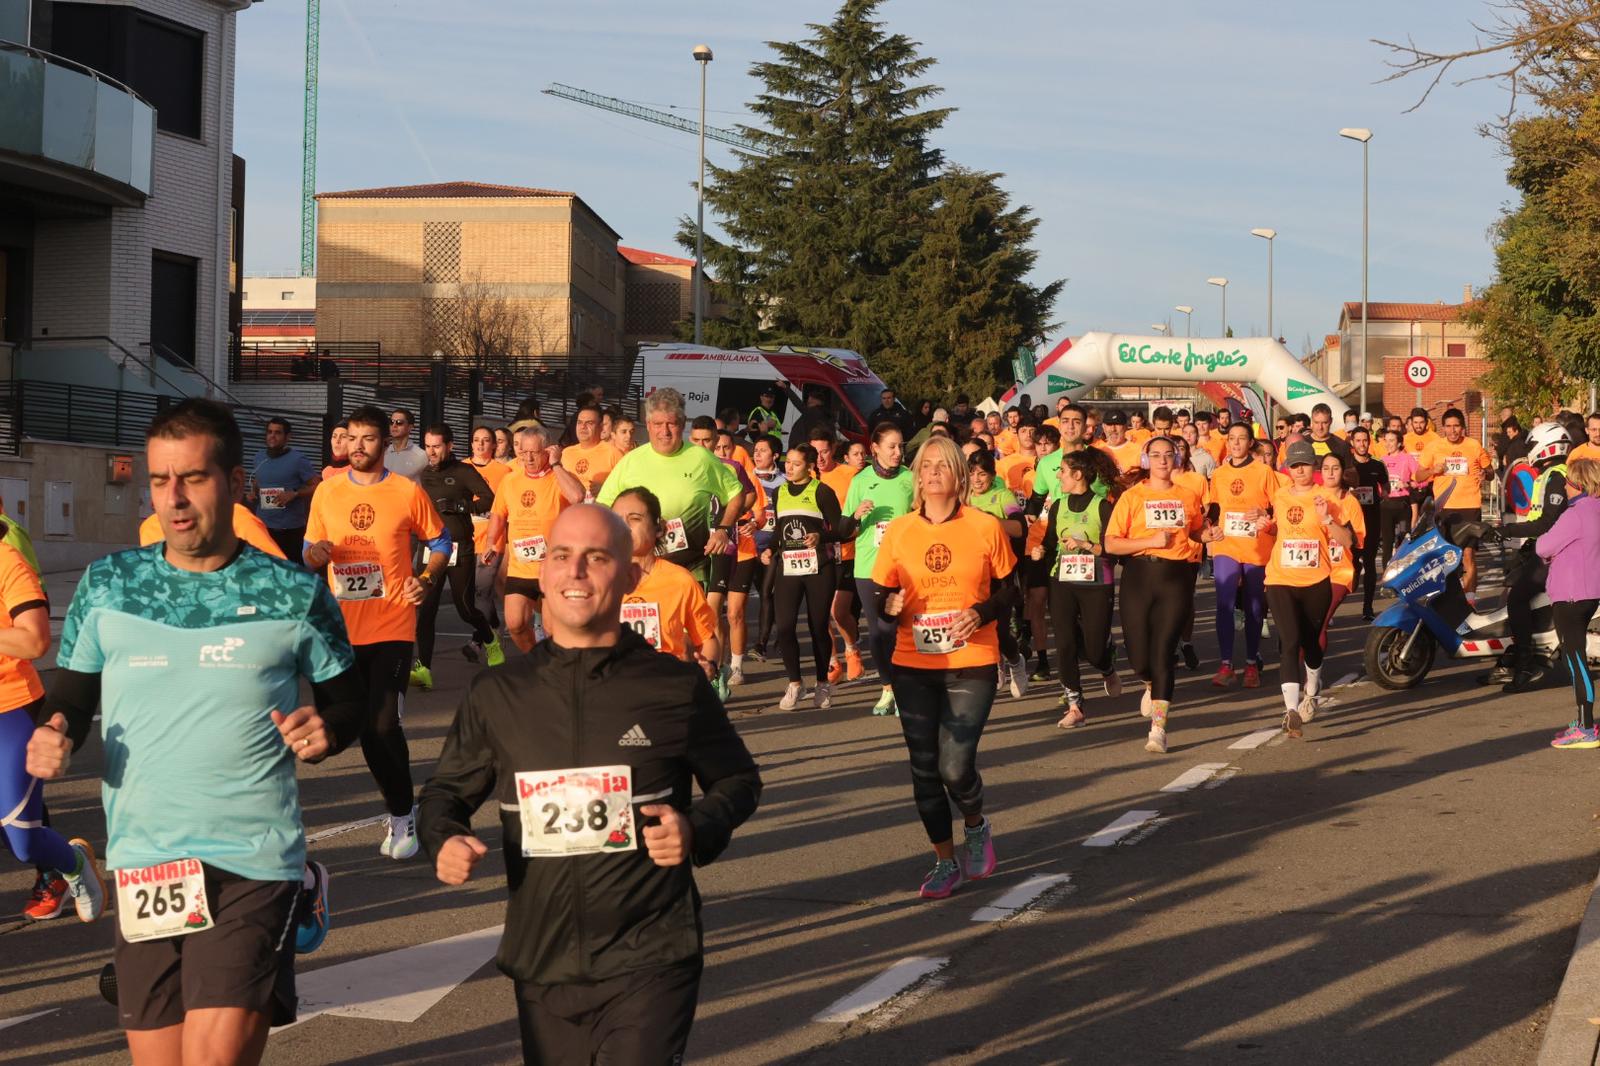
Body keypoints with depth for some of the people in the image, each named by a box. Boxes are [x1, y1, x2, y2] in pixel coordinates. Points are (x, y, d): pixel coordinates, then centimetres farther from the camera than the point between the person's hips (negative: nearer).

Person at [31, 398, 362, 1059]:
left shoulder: (294, 594, 0)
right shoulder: (107, 586, 5)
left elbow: (347, 701, 11)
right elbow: (69, 702, 12)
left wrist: (326, 729, -11)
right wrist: (52, 737, -11)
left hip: (252, 865, -3)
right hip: (141, 865, 3)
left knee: (217, 1052, -12)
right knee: (156, 1054, 11)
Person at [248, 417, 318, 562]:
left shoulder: (298, 459, -8)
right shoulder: (259, 458, 11)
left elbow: (318, 486, -10)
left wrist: (294, 494, -21)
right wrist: (254, 492, 7)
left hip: (290, 529, -5)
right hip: (262, 527, 5)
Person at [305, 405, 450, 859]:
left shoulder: (408, 492, -1)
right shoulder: (327, 492, 7)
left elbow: (439, 543, 10)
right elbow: (309, 553, 14)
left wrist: (426, 579, -7)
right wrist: (315, 553, -9)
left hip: (392, 628, -4)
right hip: (343, 630, 4)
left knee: (382, 726, -13)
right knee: (369, 727, 8)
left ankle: (402, 813, 6)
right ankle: (401, 810, 25)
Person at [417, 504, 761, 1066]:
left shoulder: (677, 687, -3)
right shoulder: (497, 694, 3)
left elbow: (738, 780, 9)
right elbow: (447, 790, 15)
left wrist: (697, 830, -10)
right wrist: (444, 840, -6)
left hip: (650, 962, -3)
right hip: (542, 965, 3)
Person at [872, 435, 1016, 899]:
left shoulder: (985, 527, -3)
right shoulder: (898, 531, 2)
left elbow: (1008, 590, 5)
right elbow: (880, 596, 7)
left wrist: (983, 611, -15)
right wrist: (890, 606, -16)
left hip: (972, 665, -2)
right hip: (913, 666, 3)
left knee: (956, 766, -11)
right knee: (924, 768, 5)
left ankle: (975, 826, 23)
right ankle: (945, 861, 23)